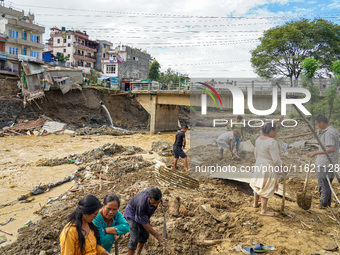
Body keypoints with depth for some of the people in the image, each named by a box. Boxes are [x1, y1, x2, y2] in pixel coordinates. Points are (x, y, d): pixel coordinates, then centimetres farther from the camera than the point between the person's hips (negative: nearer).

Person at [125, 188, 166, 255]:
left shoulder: (155, 193, -30)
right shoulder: (142, 204, -44)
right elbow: (145, 224, -32)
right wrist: (157, 236, -31)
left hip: (145, 213, 6)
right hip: (132, 213, -6)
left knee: (144, 235, 13)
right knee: (134, 239, -11)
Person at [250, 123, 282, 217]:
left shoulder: (259, 139, 1)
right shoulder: (272, 142, -24)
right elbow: (276, 159, -23)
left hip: (259, 166, 8)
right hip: (269, 168, -8)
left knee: (258, 185, 23)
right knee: (266, 189, 3)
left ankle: (255, 203, 39)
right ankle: (263, 210, 13)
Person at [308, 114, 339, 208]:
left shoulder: (329, 133, -21)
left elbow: (331, 149, -29)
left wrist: (315, 153, -28)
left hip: (325, 164, -10)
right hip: (330, 163, 10)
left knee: (323, 184, 0)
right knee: (327, 184, 19)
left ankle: (323, 204, 10)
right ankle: (328, 202, 28)